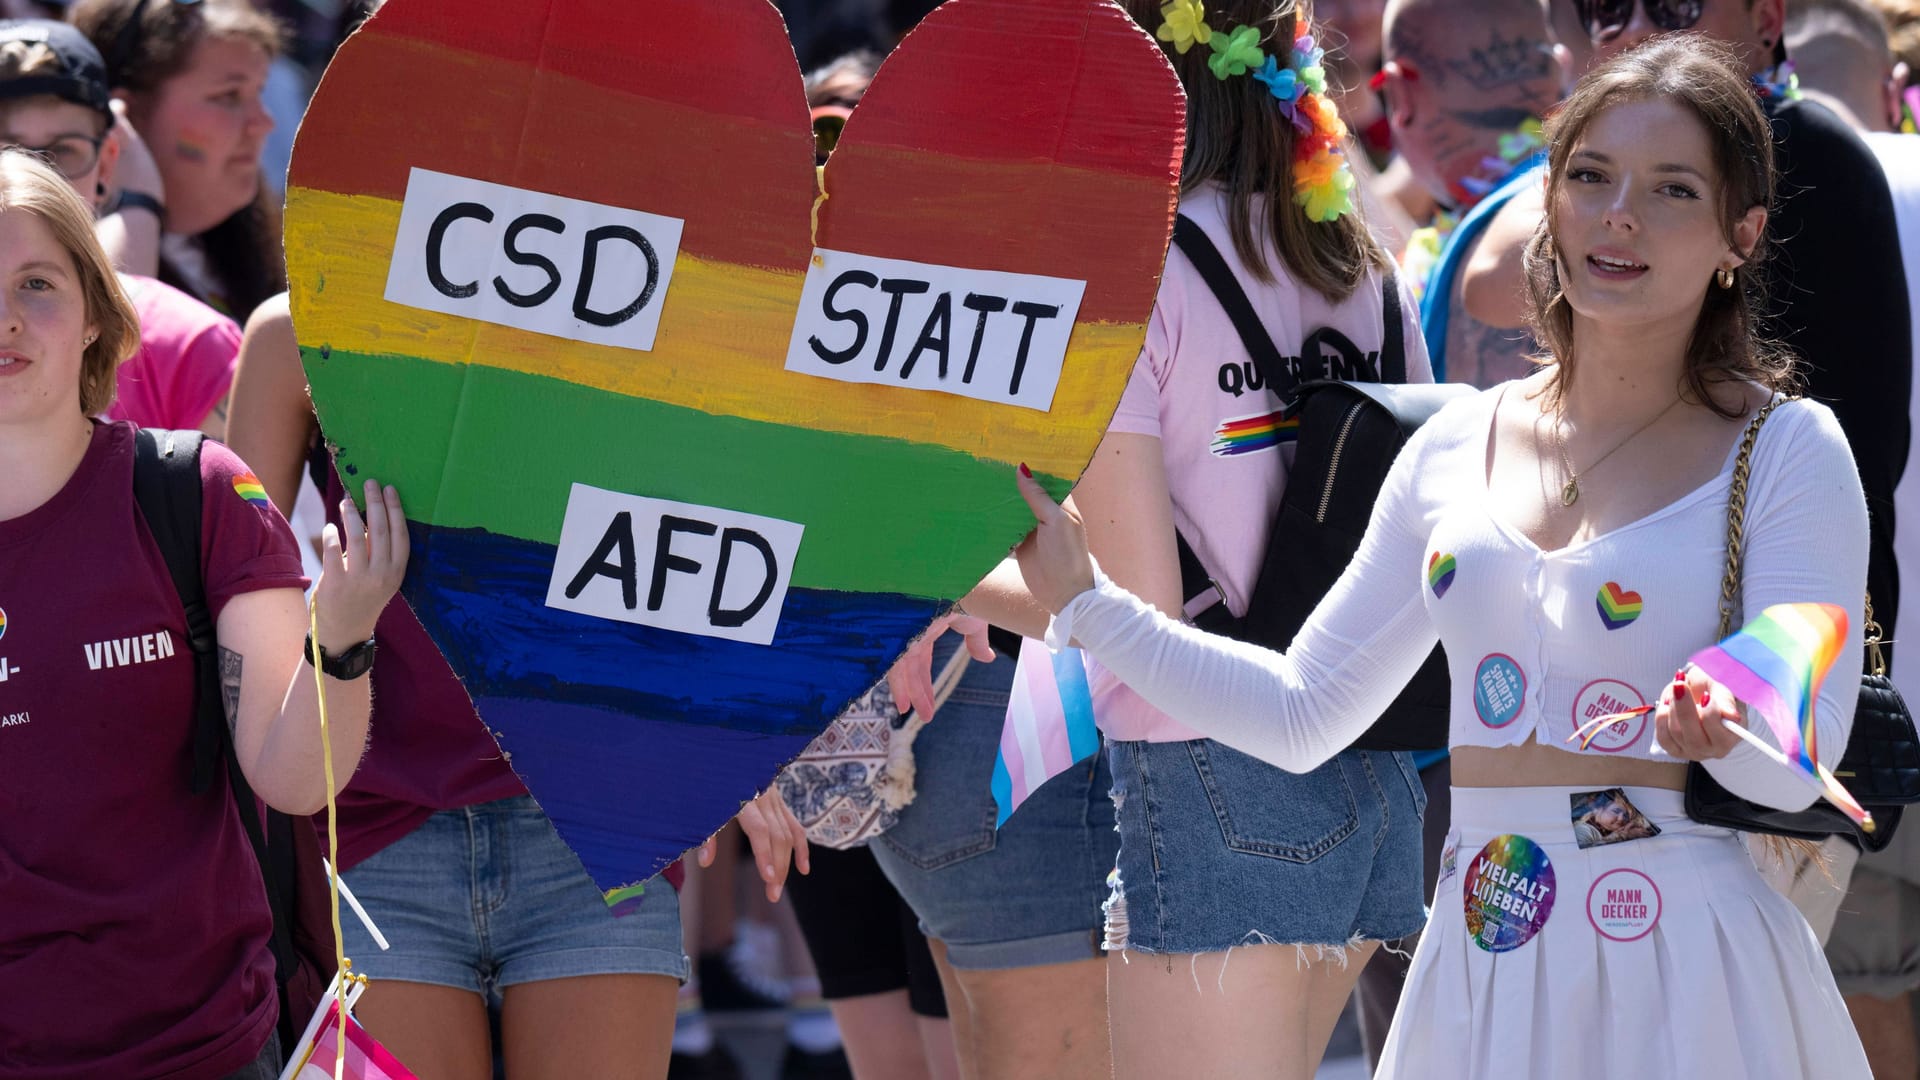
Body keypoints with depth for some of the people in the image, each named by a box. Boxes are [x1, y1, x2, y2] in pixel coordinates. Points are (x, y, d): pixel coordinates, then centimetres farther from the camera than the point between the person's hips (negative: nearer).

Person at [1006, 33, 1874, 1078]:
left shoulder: (1787, 450, -3)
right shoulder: (1457, 444, 9)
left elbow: (1799, 771, -8)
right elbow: (1303, 713, 14)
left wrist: (1719, 734, -30)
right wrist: (1082, 597, 8)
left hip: (1681, 983, -4)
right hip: (1480, 980, 4)